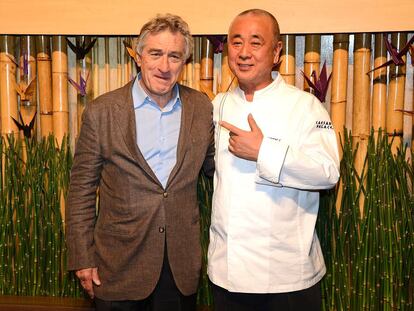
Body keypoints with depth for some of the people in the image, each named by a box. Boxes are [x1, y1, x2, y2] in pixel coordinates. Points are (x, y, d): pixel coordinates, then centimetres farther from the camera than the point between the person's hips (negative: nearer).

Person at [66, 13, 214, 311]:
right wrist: (82, 258, -4)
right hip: (119, 263, -2)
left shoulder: (202, 107, -1)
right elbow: (82, 188, -3)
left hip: (183, 262, 2)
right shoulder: (101, 111, -8)